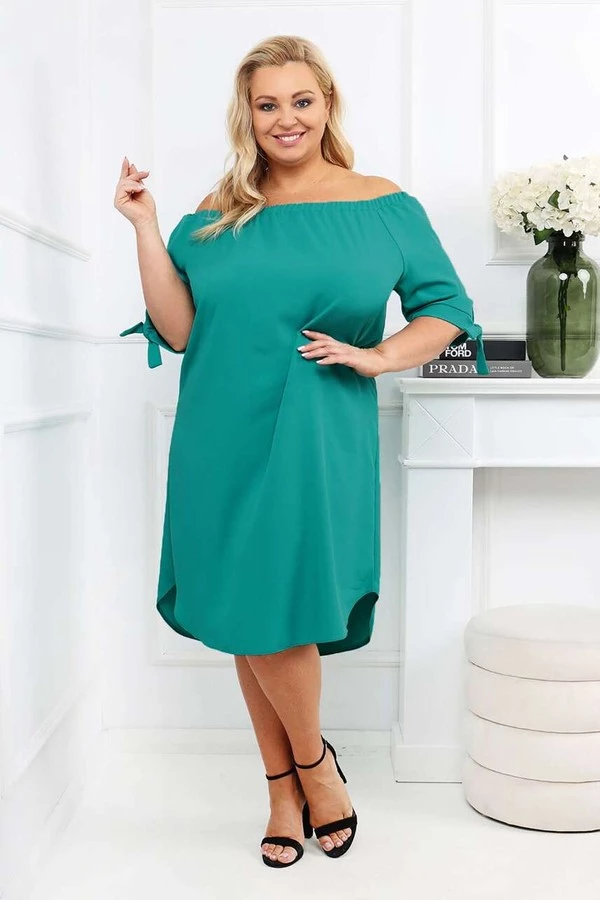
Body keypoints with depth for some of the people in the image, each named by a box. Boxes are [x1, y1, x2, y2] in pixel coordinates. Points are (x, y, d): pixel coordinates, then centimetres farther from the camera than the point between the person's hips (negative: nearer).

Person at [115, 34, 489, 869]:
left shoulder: (385, 206, 5)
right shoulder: (216, 218, 10)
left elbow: (447, 308, 7)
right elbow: (178, 330, 2)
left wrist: (378, 356, -8)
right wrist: (145, 228, -3)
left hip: (317, 439, -3)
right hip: (224, 436, 3)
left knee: (277, 610, -8)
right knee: (244, 615, 8)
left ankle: (312, 765, 22)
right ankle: (286, 787, 27)